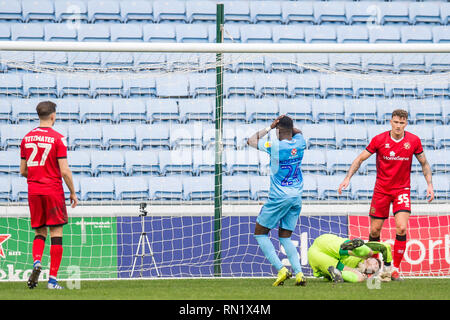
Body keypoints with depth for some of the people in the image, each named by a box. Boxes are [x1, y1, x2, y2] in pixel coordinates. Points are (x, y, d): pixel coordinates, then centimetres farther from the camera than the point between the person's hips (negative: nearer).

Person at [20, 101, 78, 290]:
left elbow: (23, 171, 10)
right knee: (56, 233, 1)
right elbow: (64, 171, -11)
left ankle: (36, 262, -13)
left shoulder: (27, 138, 6)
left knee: (39, 232, 15)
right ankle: (52, 279, -3)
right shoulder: (57, 139, -8)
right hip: (53, 191, -4)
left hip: (33, 191, 4)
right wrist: (73, 193, 0)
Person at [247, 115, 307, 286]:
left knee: (260, 233, 6)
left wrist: (270, 127, 3)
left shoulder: (275, 145, -14)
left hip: (279, 198, -6)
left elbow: (251, 141, 1)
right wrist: (287, 124, 8)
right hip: (297, 197, 6)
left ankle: (281, 269, -10)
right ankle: (299, 273, -5)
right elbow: (297, 132, 29)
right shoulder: (300, 143, 2)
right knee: (285, 237, 15)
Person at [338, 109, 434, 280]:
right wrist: (348, 178, -10)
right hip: (381, 189, 0)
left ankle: (395, 268, -6)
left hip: (402, 189, 0)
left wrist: (430, 185, 0)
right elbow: (360, 159, 0)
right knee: (374, 231, 2)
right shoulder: (379, 140, -8)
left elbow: (424, 163, 9)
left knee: (401, 228, -16)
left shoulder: (414, 141, -5)